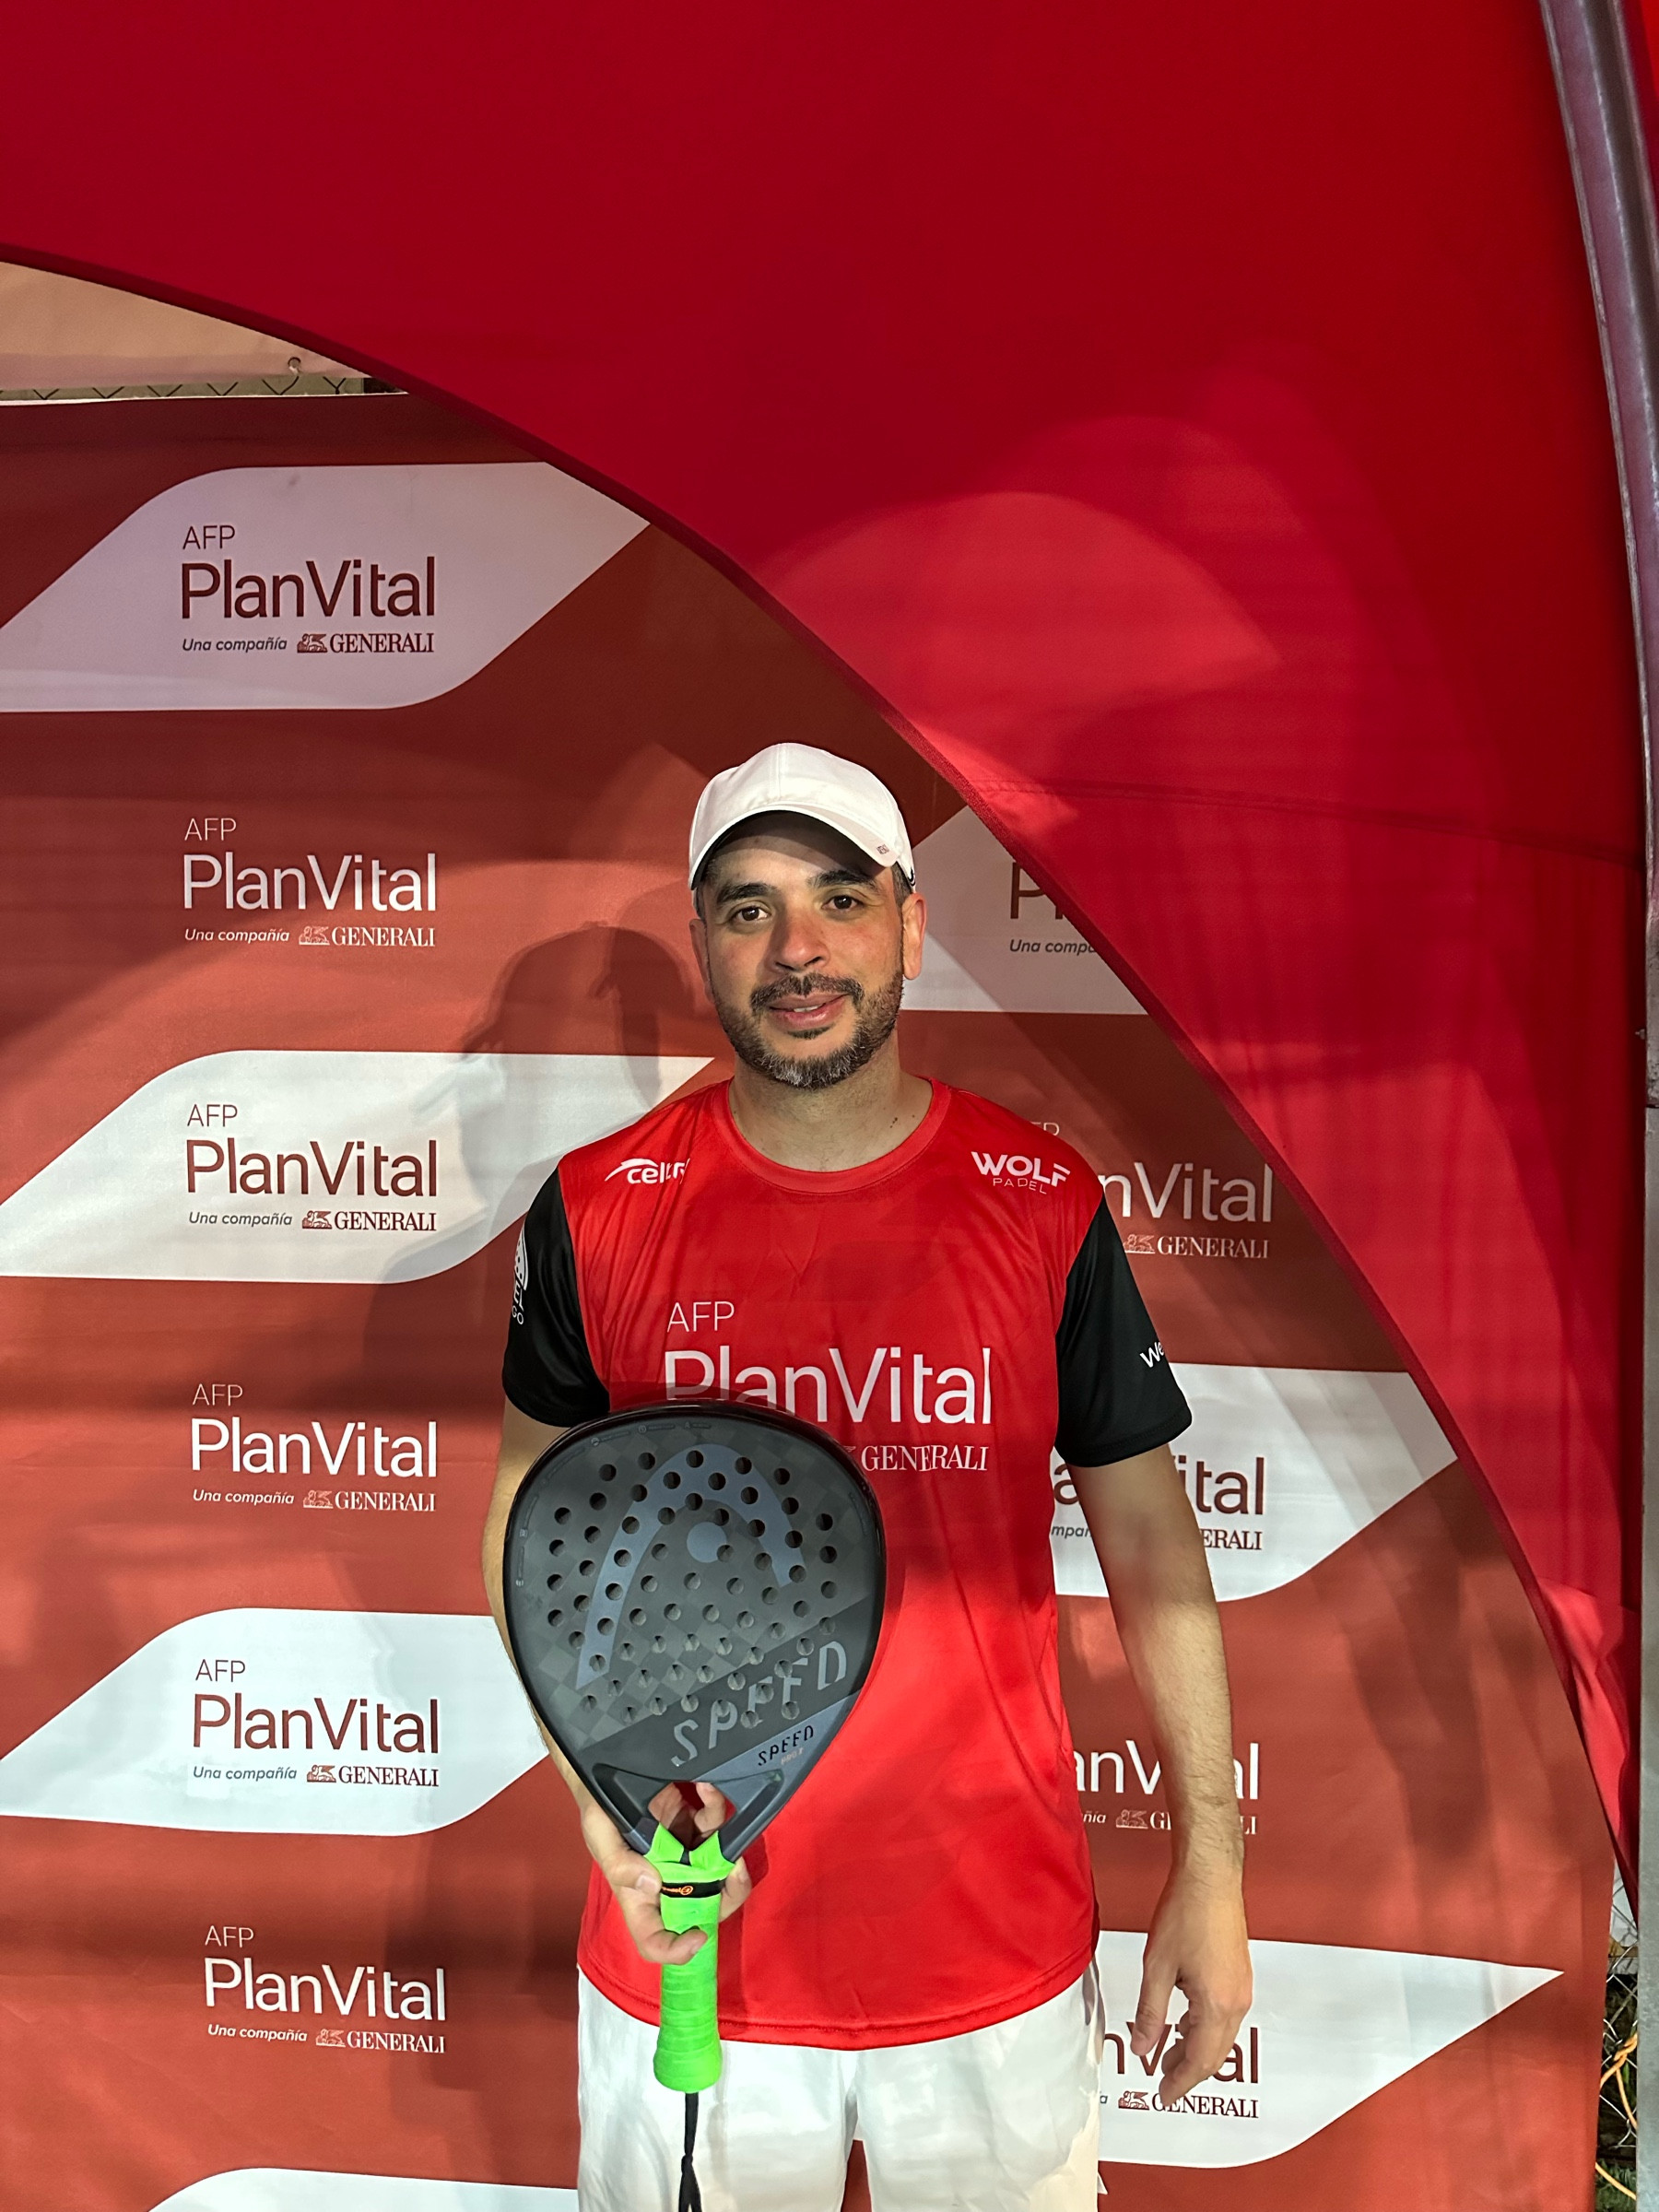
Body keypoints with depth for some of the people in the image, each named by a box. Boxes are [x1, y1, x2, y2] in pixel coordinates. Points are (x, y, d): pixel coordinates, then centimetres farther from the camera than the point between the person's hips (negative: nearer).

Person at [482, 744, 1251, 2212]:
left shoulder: (1045, 1206, -8)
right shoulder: (599, 1211, -8)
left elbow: (1153, 1545, -1)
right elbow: (531, 1526, 1)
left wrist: (1210, 1866, -1)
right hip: (692, 1944, 0)